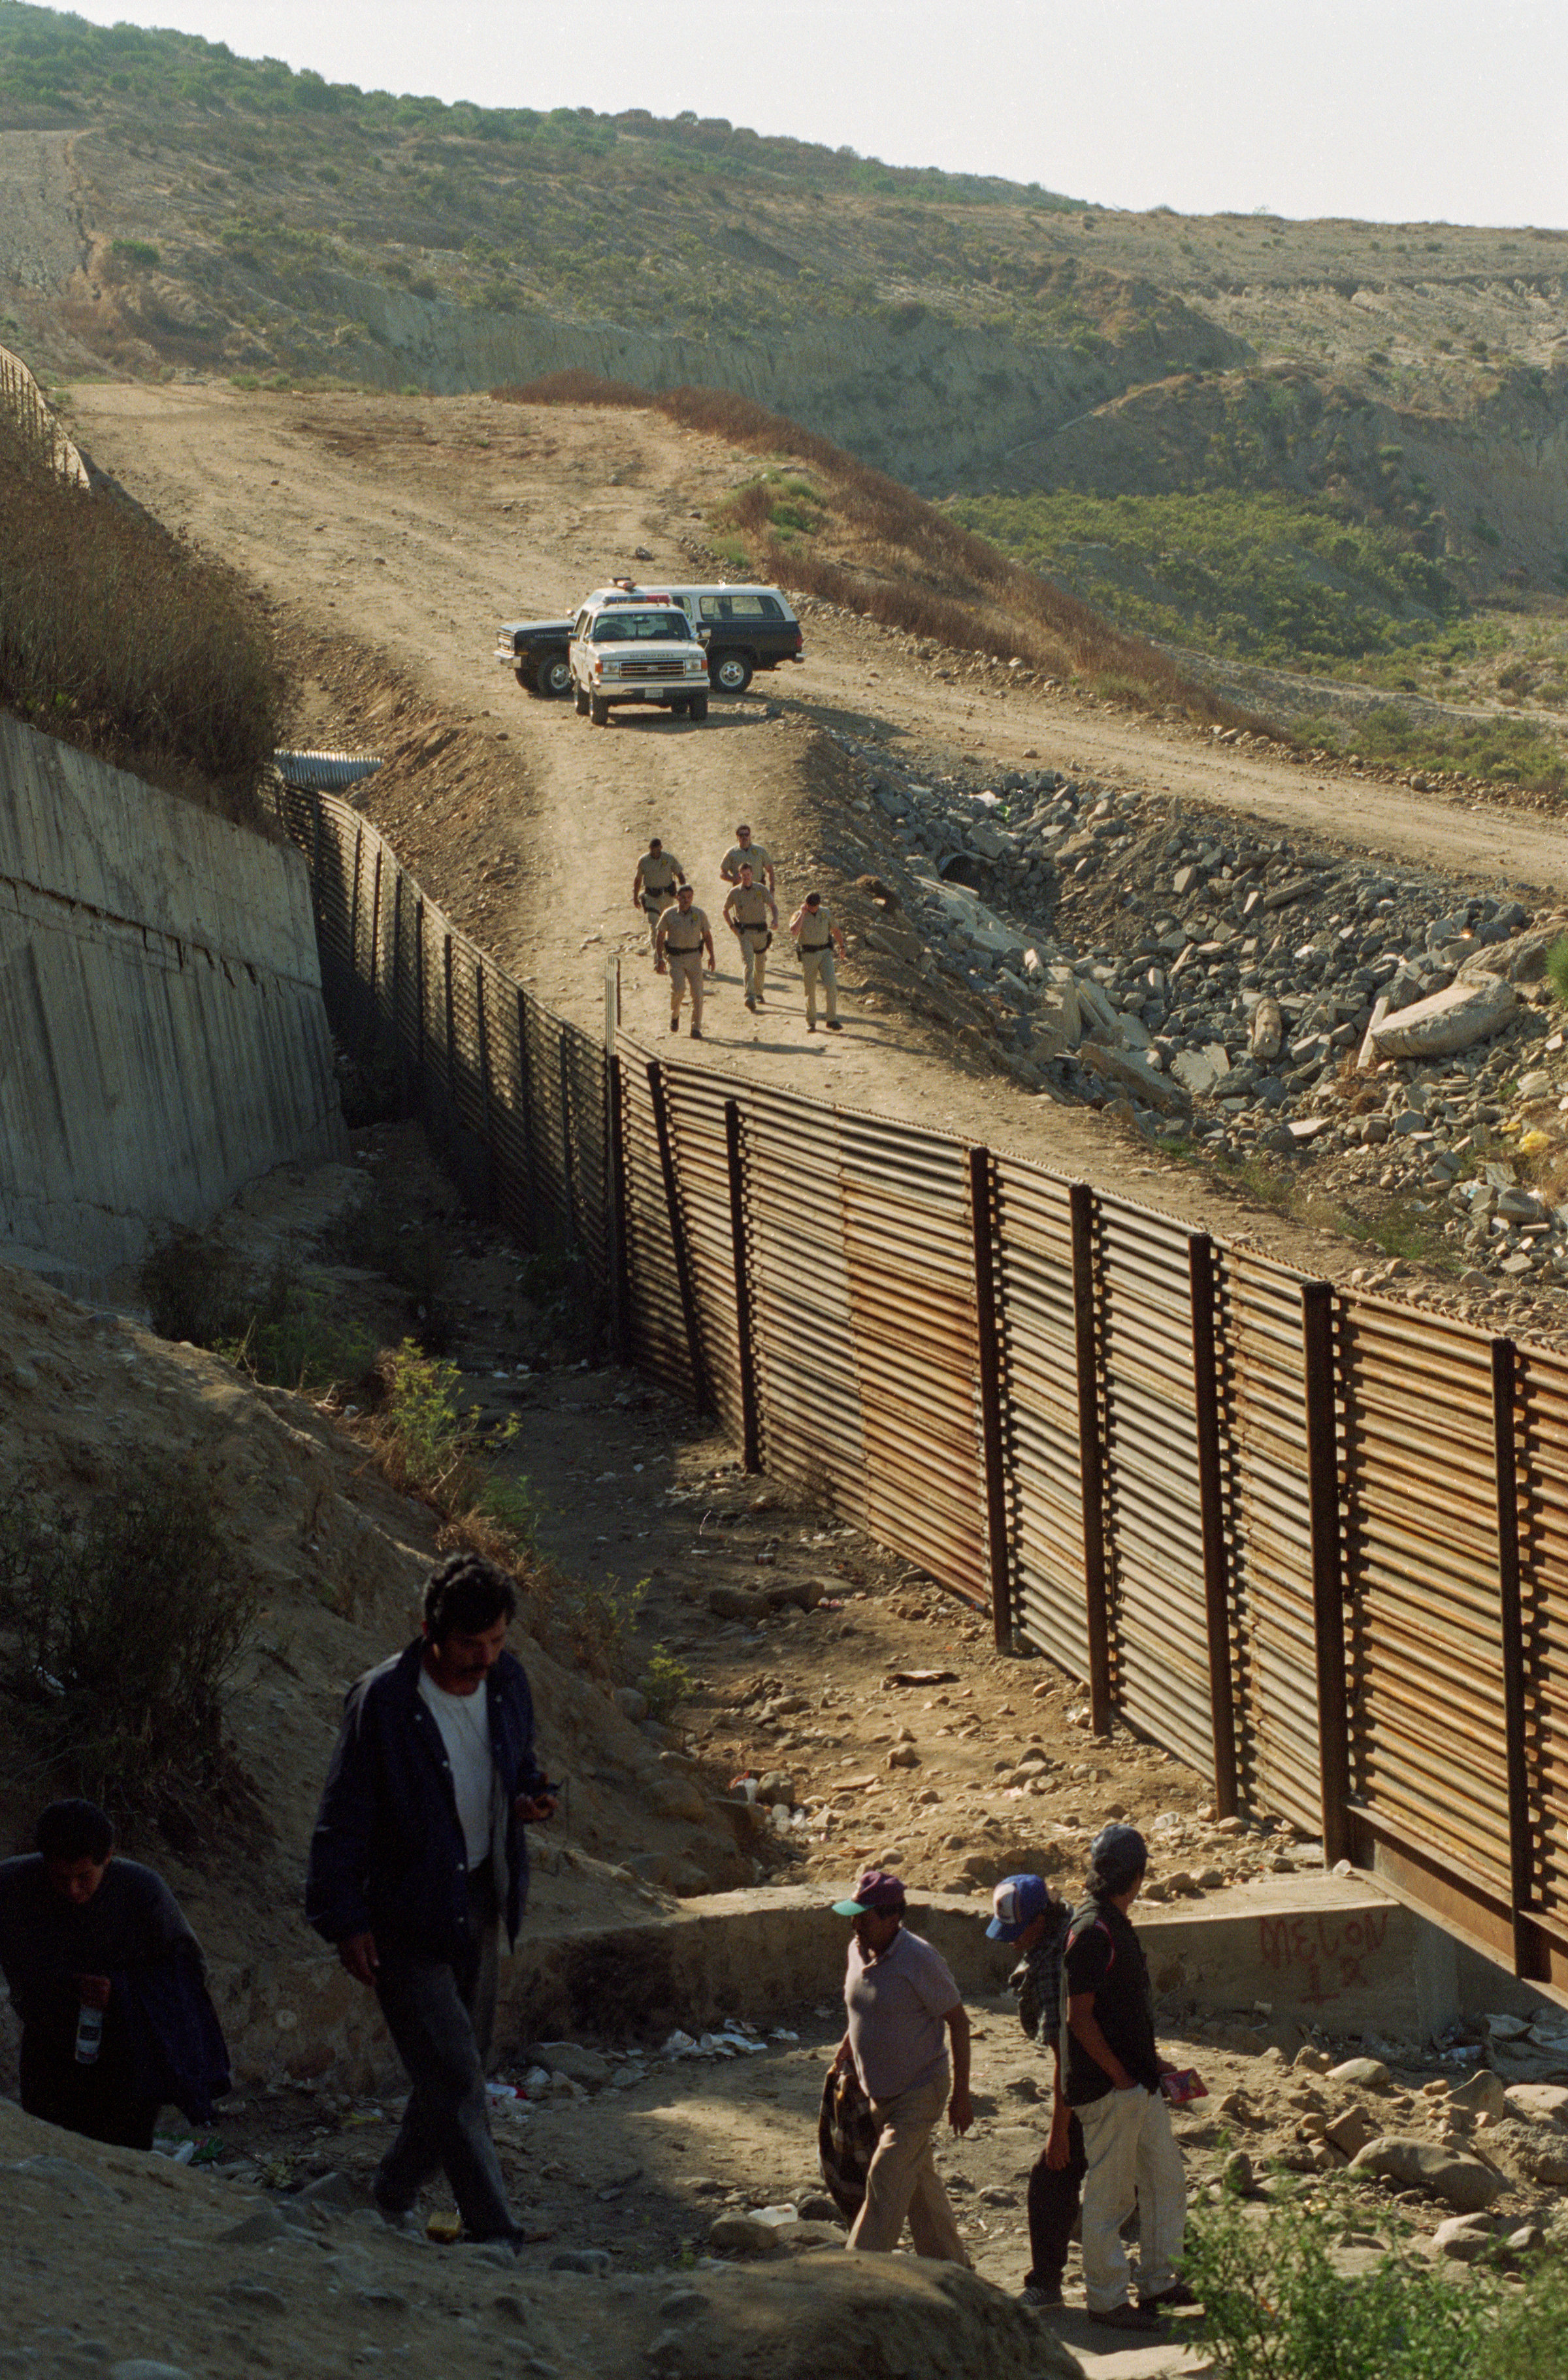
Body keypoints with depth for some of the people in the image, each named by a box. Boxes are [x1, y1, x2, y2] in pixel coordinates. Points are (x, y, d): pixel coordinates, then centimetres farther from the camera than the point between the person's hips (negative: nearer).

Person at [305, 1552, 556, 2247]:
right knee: (454, 2076, -9)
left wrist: (529, 1796, -6)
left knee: (464, 2056, 16)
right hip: (407, 1912, -7)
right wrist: (345, 1920, -15)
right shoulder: (382, 1702, -20)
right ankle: (494, 2233, -3)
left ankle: (394, 2197, 34)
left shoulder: (507, 1681, -2)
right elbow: (344, 1818, -14)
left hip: (478, 1901, 7)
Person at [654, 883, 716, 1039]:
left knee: (697, 993, -5)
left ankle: (696, 1028, 4)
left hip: (694, 957, 2)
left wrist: (712, 956, 7)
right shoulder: (669, 915, -1)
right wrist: (660, 959, -2)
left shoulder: (700, 914, 3)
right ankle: (674, 1015, 11)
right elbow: (659, 937, 5)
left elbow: (707, 935, 13)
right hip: (675, 958, -2)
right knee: (678, 988, -19)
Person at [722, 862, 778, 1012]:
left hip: (761, 932, 2)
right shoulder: (735, 893, 1)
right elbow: (725, 910, 14)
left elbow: (773, 905, 10)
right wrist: (732, 927, 0)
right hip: (744, 932, -2)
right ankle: (750, 997, -28)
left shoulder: (761, 890, 3)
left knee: (760, 966, 12)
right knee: (748, 964, -16)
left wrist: (775, 920, -10)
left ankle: (759, 994, 33)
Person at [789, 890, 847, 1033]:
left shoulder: (826, 913, 6)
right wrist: (802, 913, -19)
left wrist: (842, 947, 30)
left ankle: (831, 1020, -8)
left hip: (825, 953, 2)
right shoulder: (799, 915, -5)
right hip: (808, 955, -2)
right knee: (810, 990, 3)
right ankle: (811, 1022, 18)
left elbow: (835, 930, 22)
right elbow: (794, 931, -26)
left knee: (831, 985, -13)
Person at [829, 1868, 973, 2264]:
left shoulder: (919, 1960, -22)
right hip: (880, 2093, 8)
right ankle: (950, 2264, 30)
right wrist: (845, 2052, 15)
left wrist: (961, 2095, -15)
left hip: (919, 2093, -8)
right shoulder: (858, 1950, 1)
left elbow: (958, 2022, -15)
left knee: (886, 2181, -12)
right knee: (918, 2181, 16)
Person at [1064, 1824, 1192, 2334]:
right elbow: (1079, 2018, -21)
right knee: (1109, 2195, -1)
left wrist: (1152, 2063, 18)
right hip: (1109, 2087, -10)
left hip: (1139, 2082, 10)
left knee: (1166, 2179, 16)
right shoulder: (1091, 1931, -19)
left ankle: (1158, 2282, 27)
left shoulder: (1115, 1924, 13)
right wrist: (1120, 2076, -17)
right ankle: (1105, 2299, 8)